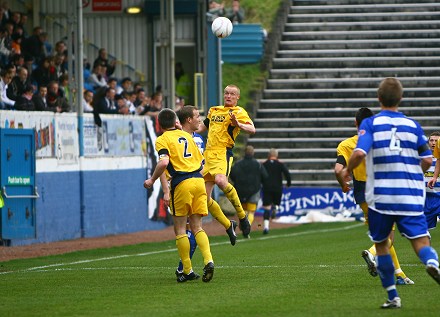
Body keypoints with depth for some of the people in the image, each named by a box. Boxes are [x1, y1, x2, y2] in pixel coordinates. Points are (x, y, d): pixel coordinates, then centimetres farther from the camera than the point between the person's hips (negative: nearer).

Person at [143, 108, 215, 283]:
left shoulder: (162, 139, 0)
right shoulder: (187, 135, 18)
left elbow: (164, 162, -16)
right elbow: (201, 160, 19)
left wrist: (152, 180, -4)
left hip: (182, 183, -5)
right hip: (198, 180, 5)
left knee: (180, 229, 5)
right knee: (197, 227, 10)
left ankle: (188, 271, 3)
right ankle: (208, 260, -11)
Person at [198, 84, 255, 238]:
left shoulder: (238, 112, 1)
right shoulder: (214, 110, 22)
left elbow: (252, 129, -15)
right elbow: (202, 127, 38)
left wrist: (238, 124, -34)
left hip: (223, 152, -7)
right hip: (208, 154, 7)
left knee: (220, 180, -36)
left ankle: (242, 215, -21)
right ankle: (228, 226, 17)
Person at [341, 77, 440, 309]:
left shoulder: (370, 123, -2)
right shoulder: (413, 125, 6)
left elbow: (360, 152, -17)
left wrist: (347, 170, 3)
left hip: (380, 196, -1)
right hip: (411, 197, 1)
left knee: (381, 244, 16)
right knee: (420, 241, -5)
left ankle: (393, 297, 16)